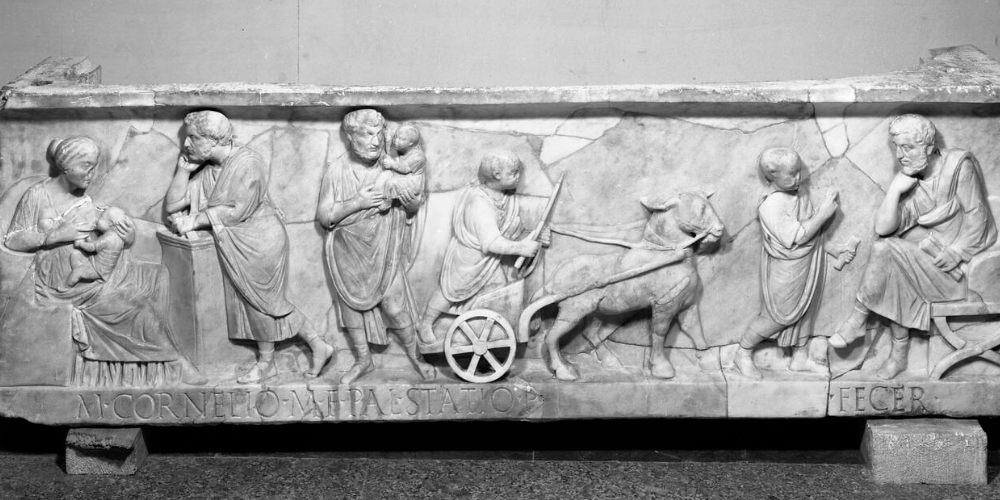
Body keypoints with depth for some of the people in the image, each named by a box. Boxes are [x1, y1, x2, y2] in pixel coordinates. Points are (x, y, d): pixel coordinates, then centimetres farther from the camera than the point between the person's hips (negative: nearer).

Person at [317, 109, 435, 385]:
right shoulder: (337, 170, -11)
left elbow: (410, 211, 3)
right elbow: (323, 216, -12)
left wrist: (414, 204, -22)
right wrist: (357, 202, -25)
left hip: (383, 251, -1)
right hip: (349, 253, 1)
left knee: (395, 306, -2)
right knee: (352, 304, 12)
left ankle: (415, 356, 21)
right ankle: (363, 360, 31)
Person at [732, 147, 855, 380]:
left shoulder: (797, 195, 1)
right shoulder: (770, 205, -27)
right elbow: (796, 237, -29)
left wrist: (833, 249, 11)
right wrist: (823, 213, -26)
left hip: (808, 264, 8)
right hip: (786, 271, -8)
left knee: (804, 310, 19)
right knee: (778, 316, 4)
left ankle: (800, 356, 35)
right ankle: (743, 354, 22)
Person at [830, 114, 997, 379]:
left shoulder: (959, 165, -12)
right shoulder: (910, 181, 1)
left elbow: (978, 216, -11)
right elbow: (883, 228, -10)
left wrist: (955, 252, -21)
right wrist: (894, 189, -19)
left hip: (965, 249, -6)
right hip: (929, 245, 6)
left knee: (885, 251, -24)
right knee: (892, 277, -21)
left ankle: (858, 318, -12)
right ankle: (900, 351, -10)